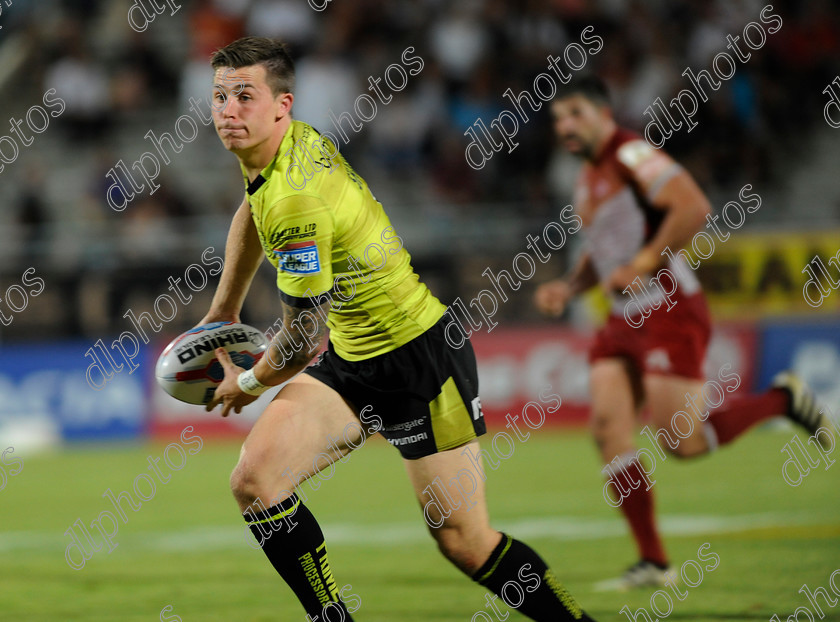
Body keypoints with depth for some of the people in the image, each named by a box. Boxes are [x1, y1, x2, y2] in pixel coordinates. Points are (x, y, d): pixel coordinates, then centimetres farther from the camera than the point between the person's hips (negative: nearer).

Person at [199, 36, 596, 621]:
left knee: (463, 542, -6)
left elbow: (303, 336, -21)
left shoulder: (297, 200, -28)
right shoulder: (294, 138, -1)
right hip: (351, 358, 9)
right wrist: (223, 313, 25)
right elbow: (254, 210, 24)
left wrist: (250, 382, -1)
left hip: (418, 353, -9)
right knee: (254, 478, -9)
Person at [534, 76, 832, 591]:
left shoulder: (632, 156, -12)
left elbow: (694, 208, -23)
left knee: (681, 442, -12)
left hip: (668, 312, -9)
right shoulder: (589, 180, 17)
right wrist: (569, 287, 13)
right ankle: (652, 562, -2)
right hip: (625, 319, 9)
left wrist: (642, 264, -23)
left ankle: (782, 399, 12)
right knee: (608, 427, -6)